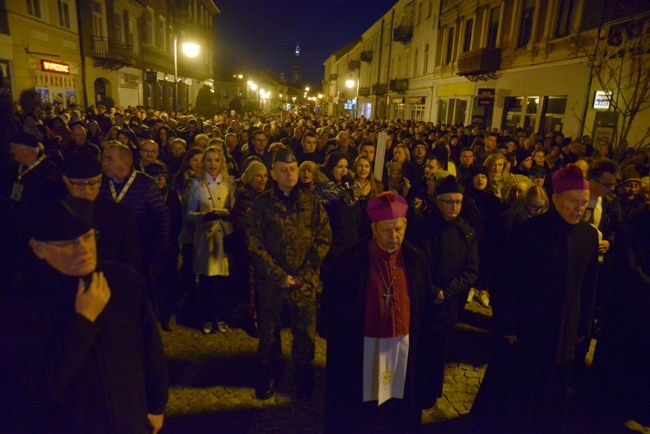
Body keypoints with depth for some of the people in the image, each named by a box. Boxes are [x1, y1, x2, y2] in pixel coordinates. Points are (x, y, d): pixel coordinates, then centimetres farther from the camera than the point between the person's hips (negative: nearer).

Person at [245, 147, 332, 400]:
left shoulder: (311, 203, 2)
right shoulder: (261, 204, -2)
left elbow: (323, 239, -1)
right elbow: (254, 245, -6)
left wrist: (304, 273, -10)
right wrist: (279, 275, -12)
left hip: (305, 281, 1)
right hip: (270, 281, 0)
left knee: (305, 332, 11)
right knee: (269, 331, 14)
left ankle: (303, 375, 34)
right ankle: (269, 374, 37)